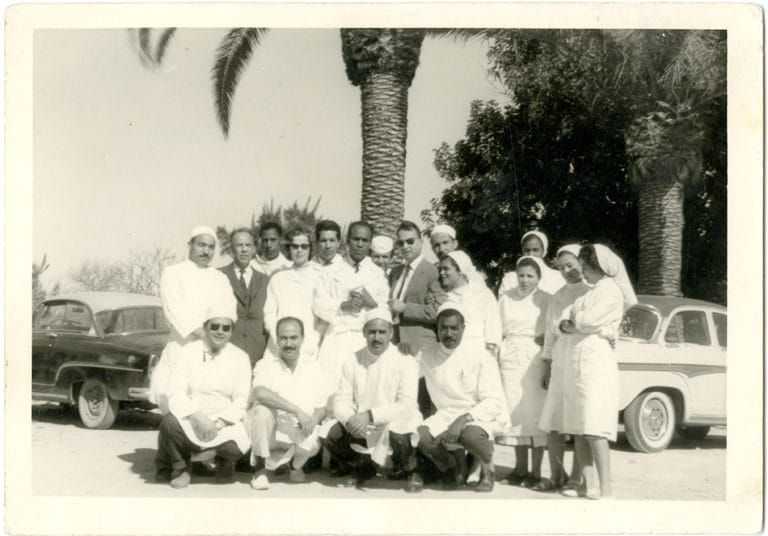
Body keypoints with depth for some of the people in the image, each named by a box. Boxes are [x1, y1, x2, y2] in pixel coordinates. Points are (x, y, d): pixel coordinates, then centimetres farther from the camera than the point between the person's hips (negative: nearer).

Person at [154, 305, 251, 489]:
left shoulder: (240, 358, 4)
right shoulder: (186, 354, 0)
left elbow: (241, 401, -2)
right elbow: (176, 394, -10)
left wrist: (218, 423, -17)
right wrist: (199, 417, -25)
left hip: (224, 423, 1)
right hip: (189, 420, 0)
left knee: (238, 444, -30)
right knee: (170, 422, -32)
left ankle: (223, 460, 12)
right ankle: (180, 467, 0)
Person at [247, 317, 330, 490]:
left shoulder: (313, 368, 3)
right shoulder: (266, 365, -6)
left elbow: (321, 409, 5)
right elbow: (260, 393, -28)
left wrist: (312, 421, -20)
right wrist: (296, 410, -32)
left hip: (300, 433, 1)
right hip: (271, 431, -1)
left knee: (312, 445, -32)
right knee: (263, 409, -32)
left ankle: (294, 463, 7)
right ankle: (261, 470, -13)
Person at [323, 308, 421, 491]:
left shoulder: (405, 362, -10)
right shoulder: (352, 361, 2)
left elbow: (407, 406, -20)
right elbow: (341, 401, -1)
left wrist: (371, 415, -31)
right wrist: (351, 420, -25)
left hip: (395, 423, -3)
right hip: (361, 428, 4)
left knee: (396, 429, -36)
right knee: (333, 438, -21)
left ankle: (409, 472, -2)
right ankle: (363, 467, 13)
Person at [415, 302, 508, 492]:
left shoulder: (479, 355, -9)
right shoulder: (427, 356, 3)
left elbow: (494, 402, -15)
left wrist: (464, 419, -28)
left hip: (481, 415, -3)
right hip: (446, 415, 4)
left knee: (471, 434, -37)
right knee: (418, 435, -26)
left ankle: (487, 471, -1)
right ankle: (453, 464, 7)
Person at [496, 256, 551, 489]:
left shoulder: (546, 300, 2)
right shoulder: (505, 298, 10)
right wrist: (494, 361, 4)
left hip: (536, 362, -2)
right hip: (510, 361, 3)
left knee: (536, 414, -2)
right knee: (515, 413, 4)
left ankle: (536, 471, 4)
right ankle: (520, 468, 14)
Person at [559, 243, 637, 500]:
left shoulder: (611, 290, -2)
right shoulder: (588, 292, 23)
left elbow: (589, 320, -13)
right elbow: (565, 322, 16)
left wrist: (573, 321, 7)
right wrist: (580, 323, -4)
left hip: (596, 361, -8)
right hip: (575, 363, 8)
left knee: (594, 430, -14)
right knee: (578, 431, 3)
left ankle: (605, 490, -14)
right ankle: (590, 486, 4)